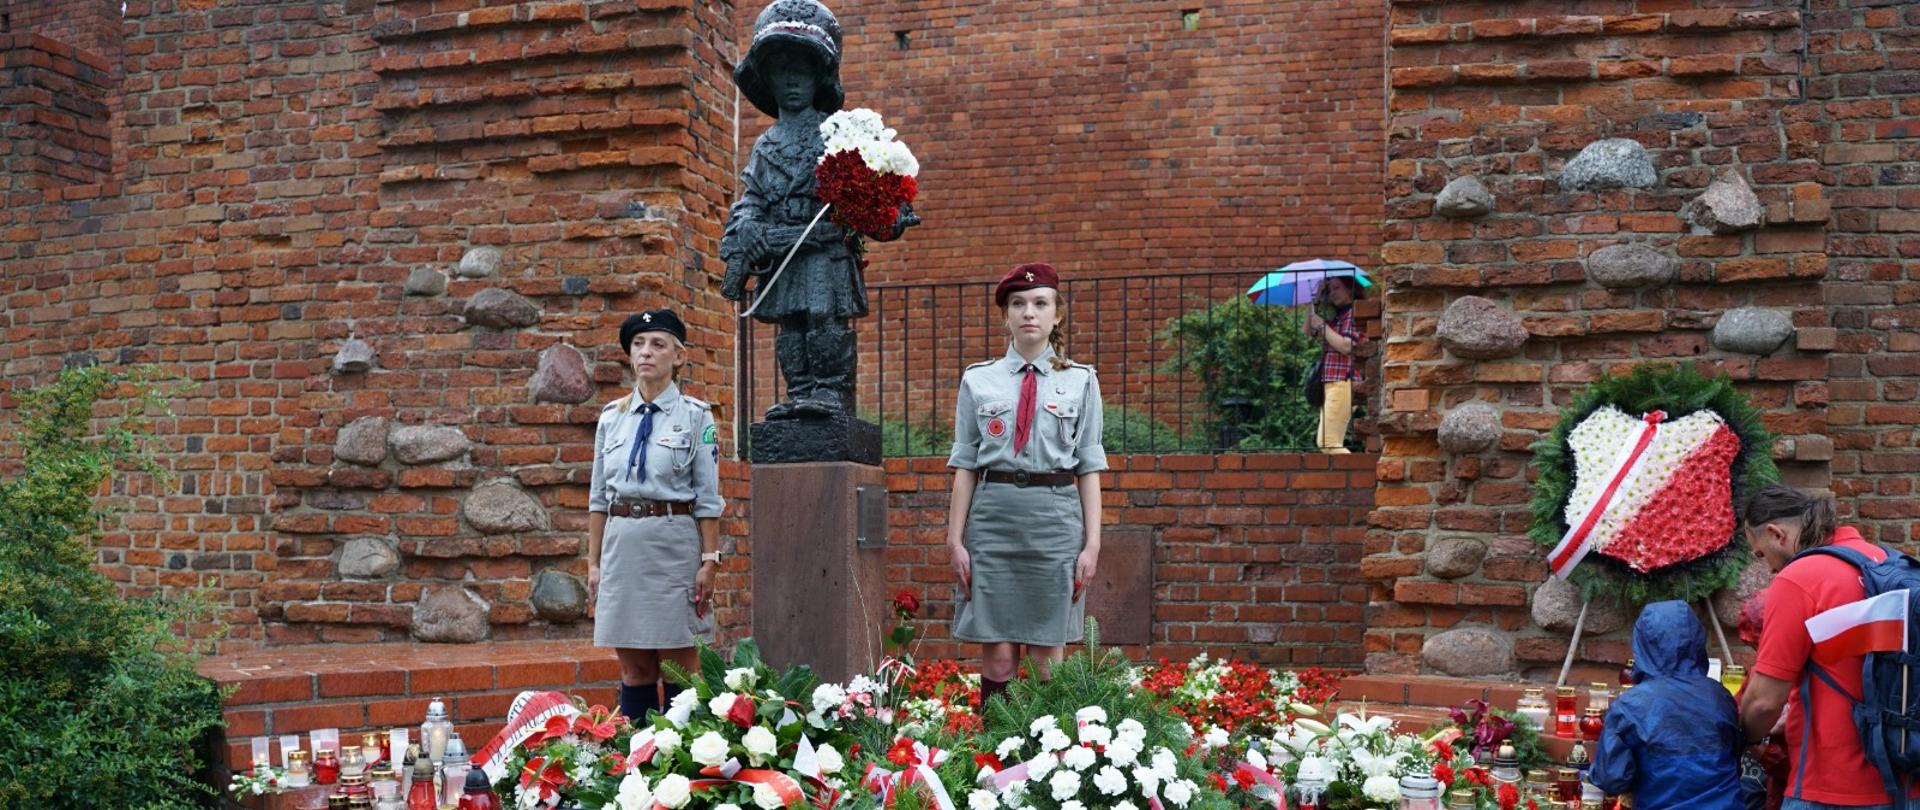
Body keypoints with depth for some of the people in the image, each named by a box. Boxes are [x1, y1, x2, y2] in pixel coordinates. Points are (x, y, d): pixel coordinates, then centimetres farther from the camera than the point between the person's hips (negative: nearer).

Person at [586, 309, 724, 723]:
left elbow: (708, 498, -3)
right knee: (633, 667, 8)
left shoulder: (695, 416, -1)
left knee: (680, 666, 2)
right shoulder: (611, 417, 10)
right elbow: (598, 496, 12)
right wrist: (594, 561, 8)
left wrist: (709, 561, -9)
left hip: (674, 544, -3)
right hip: (621, 544, 4)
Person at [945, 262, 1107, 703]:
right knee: (998, 656, -1)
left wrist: (1092, 543, -1)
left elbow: (1089, 469, 5)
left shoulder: (1080, 381, 7)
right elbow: (965, 467, 7)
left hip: (1056, 518, 0)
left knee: (1047, 657, 4)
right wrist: (955, 539, 1)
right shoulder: (978, 381, 8)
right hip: (993, 517, 0)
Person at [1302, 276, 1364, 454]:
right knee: (1326, 443, 9)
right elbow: (1308, 331, 21)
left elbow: (1346, 346, -18)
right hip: (1330, 382, 10)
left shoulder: (1355, 312, -7)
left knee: (1328, 442, -17)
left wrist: (1322, 325, -8)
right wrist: (1316, 302, 11)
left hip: (1343, 382, -10)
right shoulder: (1336, 314, 20)